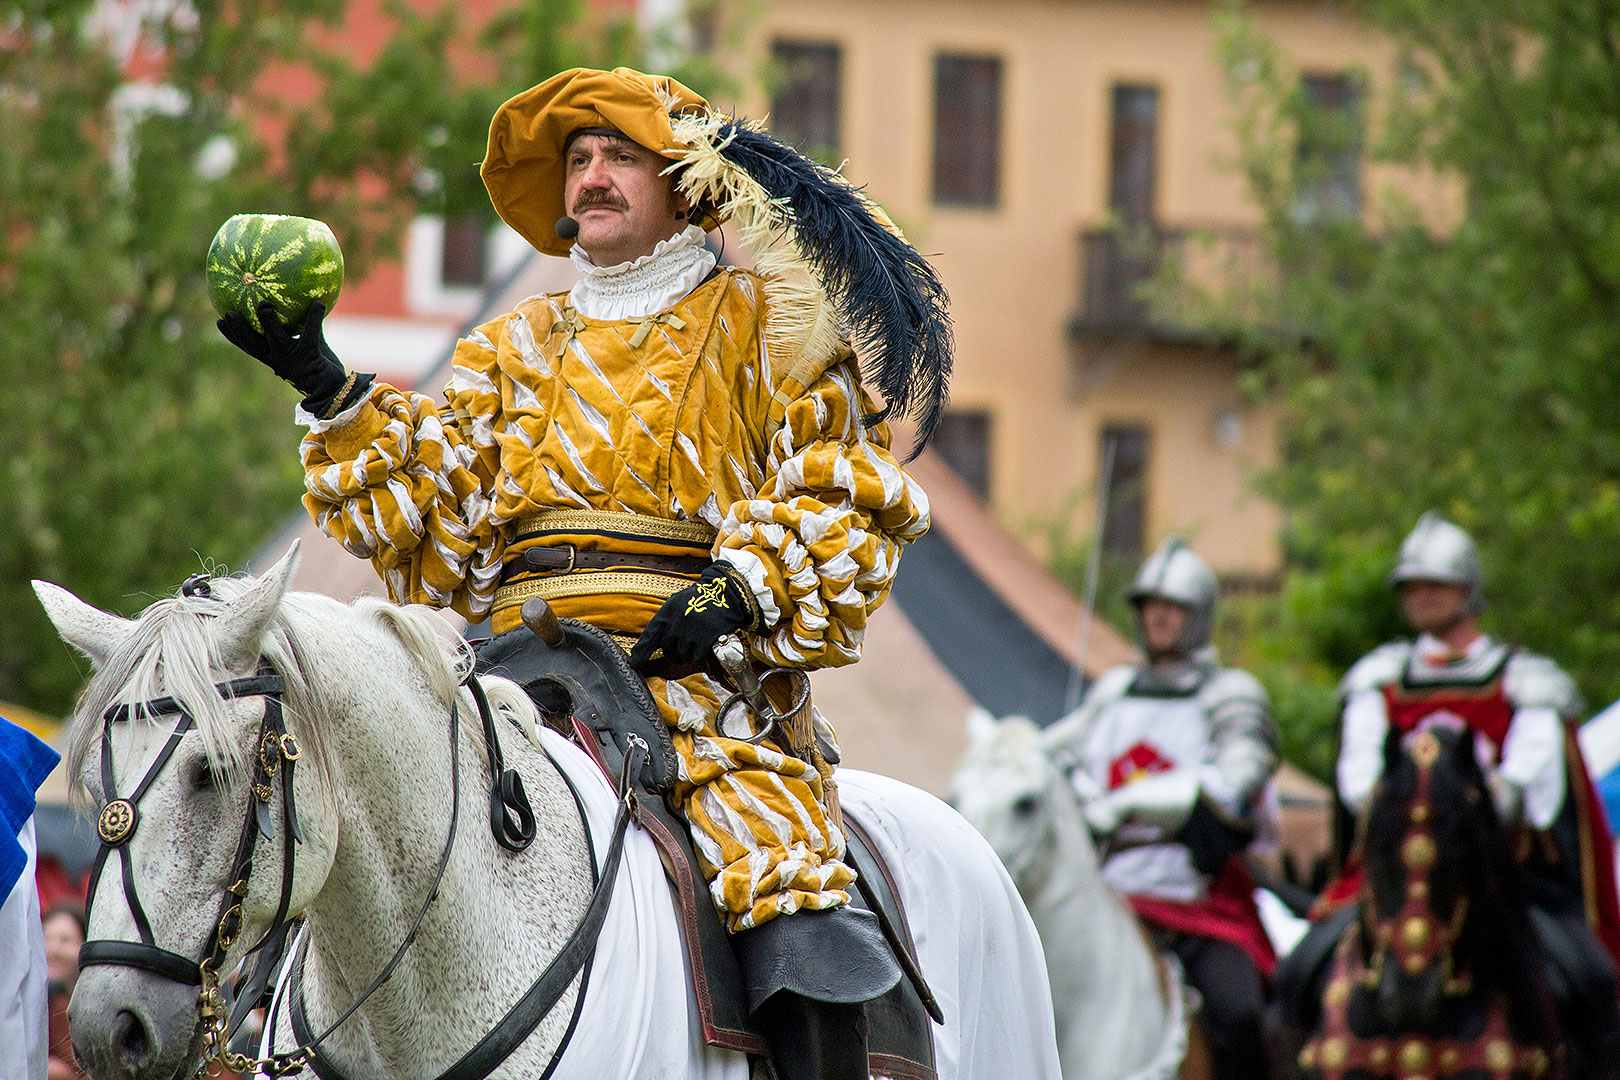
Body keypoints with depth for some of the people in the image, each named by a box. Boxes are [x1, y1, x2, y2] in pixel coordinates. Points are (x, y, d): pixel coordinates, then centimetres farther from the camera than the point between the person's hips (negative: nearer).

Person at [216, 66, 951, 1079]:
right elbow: (431, 514, 15)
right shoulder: (518, 347, 24)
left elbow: (846, 495, 2)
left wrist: (739, 590, -13)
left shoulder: (760, 324, 11)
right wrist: (332, 395, 3)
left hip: (693, 661, -4)